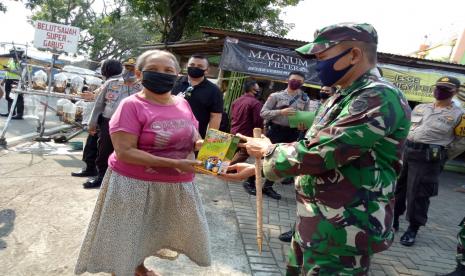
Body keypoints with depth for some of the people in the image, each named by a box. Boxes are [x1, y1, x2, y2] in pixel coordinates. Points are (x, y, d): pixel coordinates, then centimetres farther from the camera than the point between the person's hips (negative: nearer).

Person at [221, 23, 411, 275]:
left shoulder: (379, 98, -20)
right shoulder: (340, 99, 11)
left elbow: (317, 153, -27)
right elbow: (311, 151, 16)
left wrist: (268, 150, -9)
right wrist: (254, 168, 10)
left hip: (341, 233, -9)